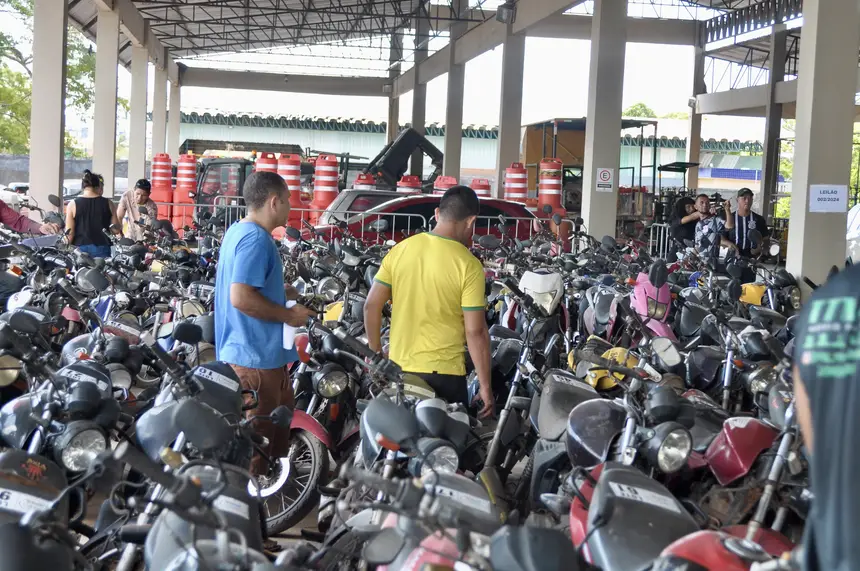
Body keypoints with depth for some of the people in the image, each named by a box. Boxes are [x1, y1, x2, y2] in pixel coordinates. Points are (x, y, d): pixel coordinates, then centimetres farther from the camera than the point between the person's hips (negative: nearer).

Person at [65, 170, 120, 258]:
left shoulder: (73, 204, -1)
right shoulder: (108, 204, 1)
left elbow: (70, 233, -2)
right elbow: (116, 230, 4)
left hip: (80, 248, 0)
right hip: (102, 250, 1)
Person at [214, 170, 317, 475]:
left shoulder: (238, 231, 12)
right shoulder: (256, 239, -20)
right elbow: (241, 298, -28)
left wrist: (288, 293, 18)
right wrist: (288, 315, -18)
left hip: (244, 349, 11)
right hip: (258, 357, -11)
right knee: (258, 437, -2)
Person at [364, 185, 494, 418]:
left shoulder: (399, 250, 1)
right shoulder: (468, 265, -13)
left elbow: (372, 306, 3)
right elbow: (475, 332, -14)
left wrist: (376, 354, 15)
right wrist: (485, 386, -6)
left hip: (398, 369, 5)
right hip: (443, 373, -5)